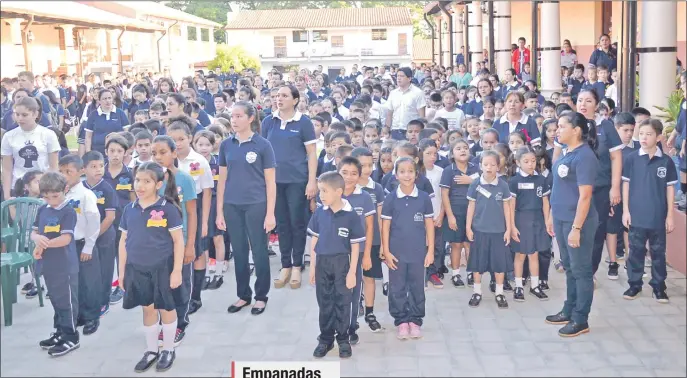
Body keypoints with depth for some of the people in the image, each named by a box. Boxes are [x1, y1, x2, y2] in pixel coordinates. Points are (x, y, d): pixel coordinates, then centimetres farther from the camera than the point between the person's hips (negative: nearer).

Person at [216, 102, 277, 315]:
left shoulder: (262, 145, -6)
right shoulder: (226, 145, 5)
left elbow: (270, 181, -5)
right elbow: (222, 179, 9)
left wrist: (270, 214, -9)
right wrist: (219, 211, 5)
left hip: (256, 205, -3)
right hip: (232, 206, 4)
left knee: (259, 252, 5)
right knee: (239, 252, 12)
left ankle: (261, 296, 19)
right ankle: (243, 295, 25)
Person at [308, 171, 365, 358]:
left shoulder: (351, 215, -13)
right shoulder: (319, 213, -3)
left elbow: (355, 246, -8)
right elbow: (314, 240, 6)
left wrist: (352, 272, -9)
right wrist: (312, 266, 5)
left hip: (342, 263, -3)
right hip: (322, 263, 3)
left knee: (342, 303, 7)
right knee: (324, 303, 12)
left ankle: (343, 339, 21)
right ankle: (325, 339, 24)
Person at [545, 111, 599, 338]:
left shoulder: (584, 156, -17)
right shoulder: (565, 153, 8)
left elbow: (584, 196, -20)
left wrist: (576, 228, -21)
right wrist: (552, 216, 17)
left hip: (577, 221, -9)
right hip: (561, 219, 9)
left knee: (581, 270, 2)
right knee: (569, 267, 18)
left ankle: (580, 320, 11)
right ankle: (569, 311, 30)